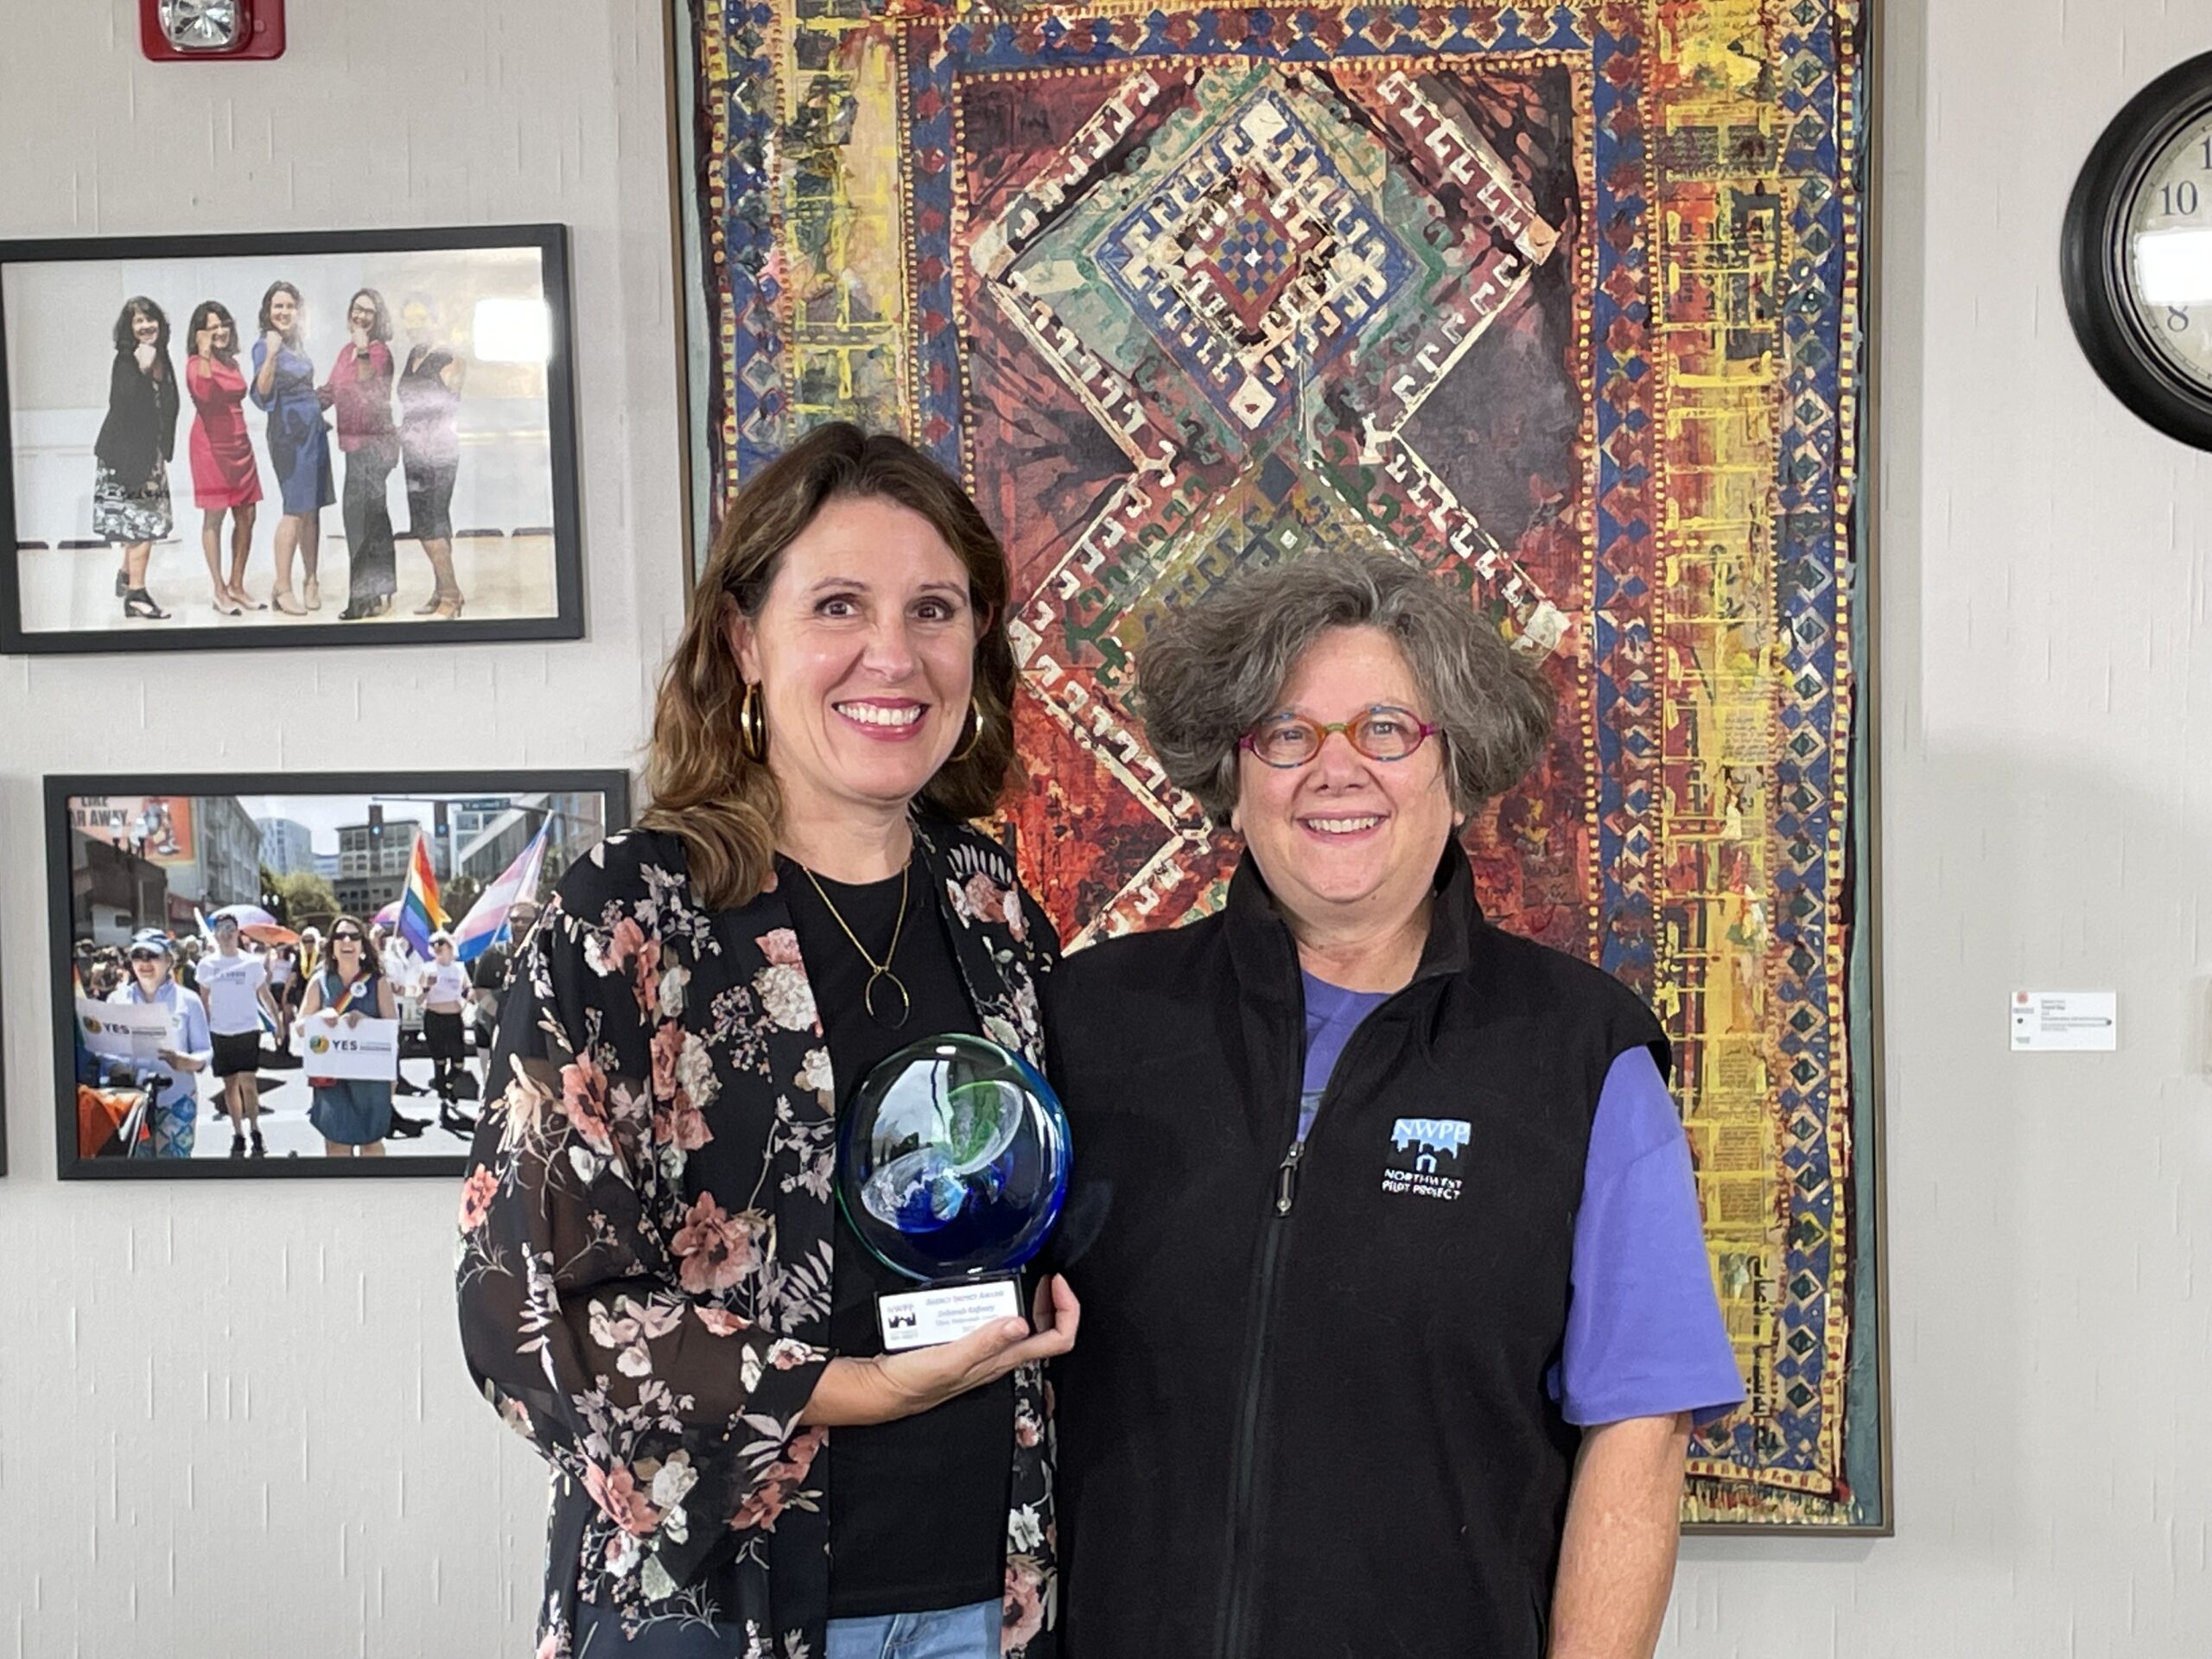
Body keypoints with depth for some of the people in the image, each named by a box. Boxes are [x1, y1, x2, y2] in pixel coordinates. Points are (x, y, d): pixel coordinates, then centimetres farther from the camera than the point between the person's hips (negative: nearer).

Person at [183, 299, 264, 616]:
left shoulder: (231, 361, 15)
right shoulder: (197, 363, -8)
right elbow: (203, 392, -29)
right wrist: (204, 354, -32)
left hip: (239, 443, 7)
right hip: (211, 444, -7)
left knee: (246, 516, 6)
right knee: (214, 517, -3)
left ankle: (237, 586, 16)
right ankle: (220, 592, -1)